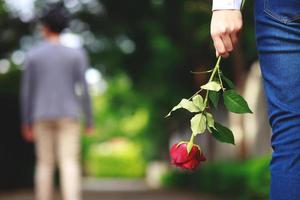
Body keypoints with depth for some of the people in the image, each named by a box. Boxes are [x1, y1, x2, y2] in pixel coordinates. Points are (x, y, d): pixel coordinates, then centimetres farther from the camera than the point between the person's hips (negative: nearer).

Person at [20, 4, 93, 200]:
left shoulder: (33, 55, 1)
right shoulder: (76, 54, -2)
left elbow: (27, 91, 2)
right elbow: (84, 89, -5)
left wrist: (27, 123, 10)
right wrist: (90, 120, 3)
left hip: (42, 117, 2)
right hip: (68, 117, -1)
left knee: (45, 164, 9)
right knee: (69, 164, -6)